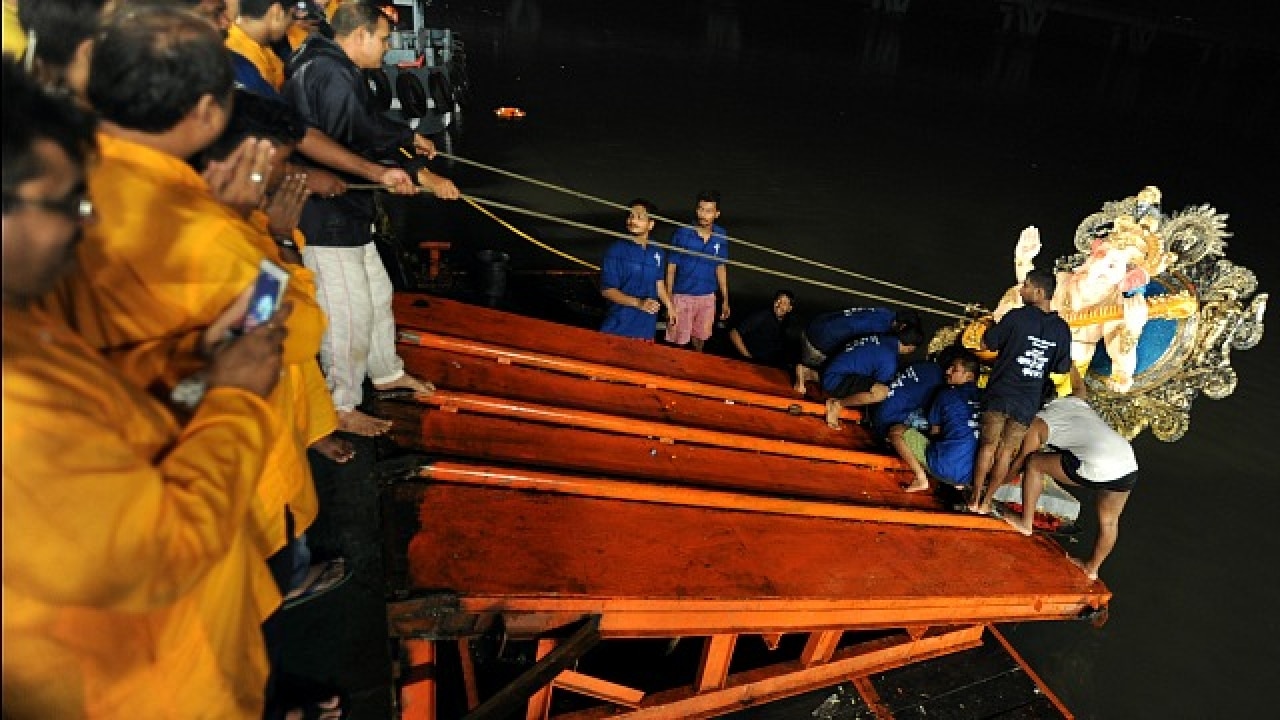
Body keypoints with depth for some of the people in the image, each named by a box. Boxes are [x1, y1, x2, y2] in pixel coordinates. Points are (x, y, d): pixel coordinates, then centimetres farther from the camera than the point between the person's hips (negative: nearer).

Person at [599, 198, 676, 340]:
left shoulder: (658, 253, 5)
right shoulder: (616, 250, -10)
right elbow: (607, 290, -12)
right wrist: (638, 303, -22)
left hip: (646, 327, 4)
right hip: (618, 327, -4)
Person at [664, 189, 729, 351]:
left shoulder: (721, 236, -3)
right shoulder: (682, 233, -14)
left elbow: (720, 267, 8)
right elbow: (671, 267, -9)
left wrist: (725, 299, 10)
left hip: (708, 297, 4)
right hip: (682, 296, -4)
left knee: (700, 338, 19)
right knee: (678, 343, 0)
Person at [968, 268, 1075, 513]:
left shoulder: (1017, 317, -12)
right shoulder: (1062, 329, 2)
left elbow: (987, 343, -2)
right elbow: (1062, 368, 9)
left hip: (1000, 393, -3)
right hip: (1028, 401, 3)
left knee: (988, 445, 6)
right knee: (1006, 451, 9)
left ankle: (975, 499, 9)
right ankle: (987, 501, 12)